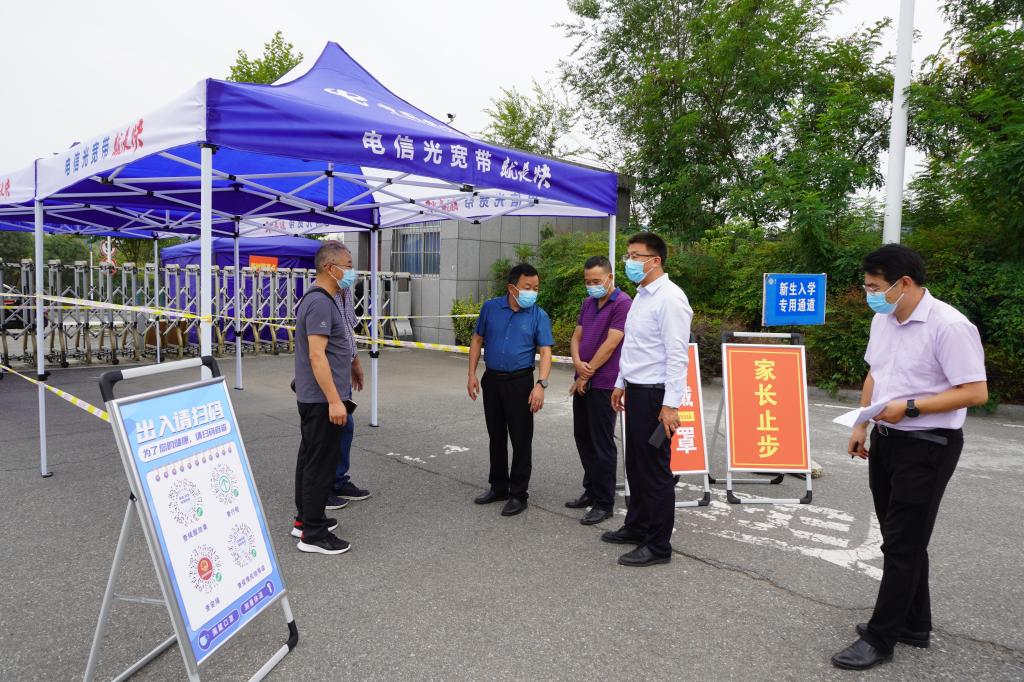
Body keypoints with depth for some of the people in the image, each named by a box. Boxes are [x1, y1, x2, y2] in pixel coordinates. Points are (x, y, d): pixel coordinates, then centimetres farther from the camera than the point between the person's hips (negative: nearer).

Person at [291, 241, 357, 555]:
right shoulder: (320, 302, -19)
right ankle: (313, 533, 5)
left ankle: (305, 518, 30)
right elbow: (316, 355, -25)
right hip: (323, 399, -11)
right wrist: (334, 400, -27)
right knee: (320, 463, -4)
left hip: (313, 398, 11)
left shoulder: (319, 299, 13)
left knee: (310, 458, 17)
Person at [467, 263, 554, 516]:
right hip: (491, 379, 3)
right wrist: (472, 374, 1)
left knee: (521, 439, 1)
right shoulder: (490, 307, 0)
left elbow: (545, 352, -9)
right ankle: (498, 486, 30)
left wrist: (541, 384, -22)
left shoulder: (539, 315, -6)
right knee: (496, 436, 15)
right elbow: (477, 340, 7)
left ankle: (518, 494, 13)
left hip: (520, 382, -3)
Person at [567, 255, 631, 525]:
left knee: (601, 443, -2)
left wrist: (587, 373, -11)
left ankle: (604, 503, 9)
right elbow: (576, 337, 12)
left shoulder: (623, 303, -11)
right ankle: (591, 491, 28)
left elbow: (611, 343, -16)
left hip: (604, 384, -8)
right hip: (583, 382, 8)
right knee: (582, 437, 14)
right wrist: (577, 363, -8)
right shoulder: (587, 303, 14)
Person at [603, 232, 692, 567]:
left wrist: (671, 404, -24)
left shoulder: (670, 298, -16)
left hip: (655, 395, -10)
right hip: (635, 390, 10)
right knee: (635, 464, 19)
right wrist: (621, 384, 22)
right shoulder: (641, 296, 14)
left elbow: (677, 355, -21)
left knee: (655, 470, 0)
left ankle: (658, 545, 12)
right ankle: (637, 527, 35)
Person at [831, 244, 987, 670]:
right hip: (886, 440, 8)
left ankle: (880, 639, 13)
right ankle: (914, 625, 34)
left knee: (903, 545, 1)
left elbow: (976, 392, -20)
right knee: (900, 539, 17)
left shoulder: (949, 326, -19)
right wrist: (862, 426, 12)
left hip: (927, 447, -8)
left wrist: (909, 407, -22)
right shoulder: (882, 320, 6)